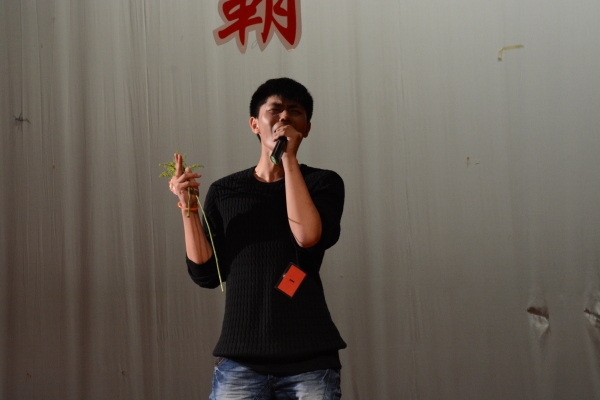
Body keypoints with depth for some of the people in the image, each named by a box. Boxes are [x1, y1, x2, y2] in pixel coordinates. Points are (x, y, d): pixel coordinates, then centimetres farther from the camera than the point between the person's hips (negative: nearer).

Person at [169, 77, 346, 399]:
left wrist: (289, 159, -9)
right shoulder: (223, 192, 11)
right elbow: (206, 274, 5)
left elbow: (309, 236, -14)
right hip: (240, 358, 1)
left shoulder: (323, 183, 7)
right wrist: (188, 207, -5)